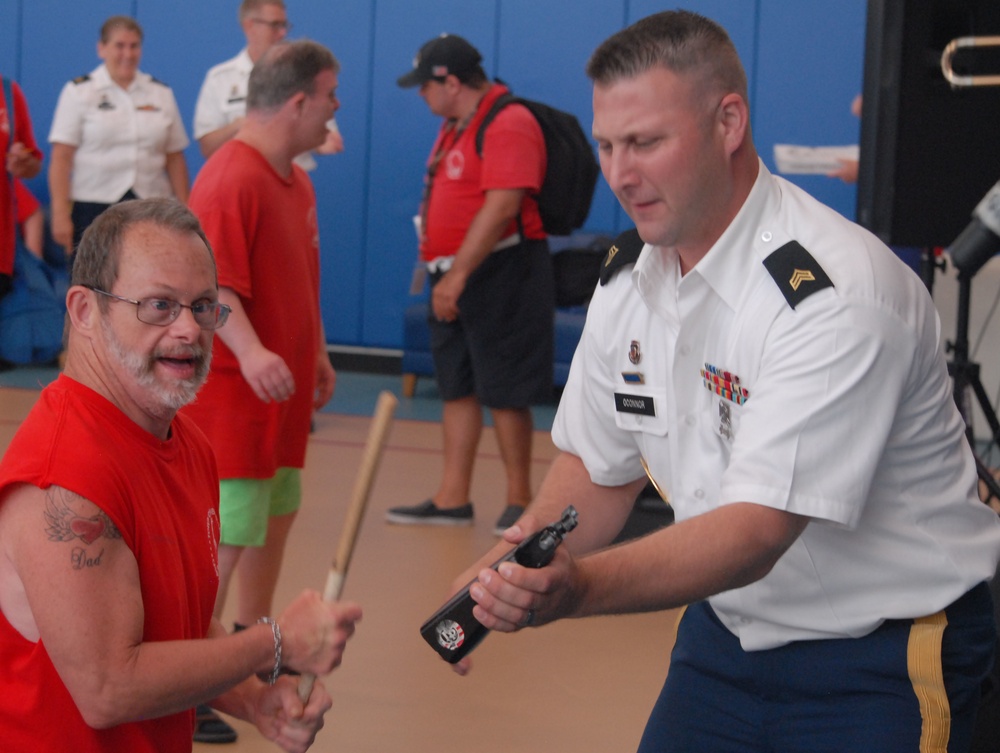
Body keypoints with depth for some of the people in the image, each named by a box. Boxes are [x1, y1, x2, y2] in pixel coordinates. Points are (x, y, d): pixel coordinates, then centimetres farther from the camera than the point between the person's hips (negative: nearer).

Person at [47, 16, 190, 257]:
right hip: (93, 209, -2)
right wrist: (60, 214, -10)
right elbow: (61, 159, -2)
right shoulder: (78, 92, 4)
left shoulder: (162, 94, 13)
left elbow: (175, 158, 13)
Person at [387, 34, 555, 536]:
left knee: (504, 394, -4)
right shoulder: (455, 128, 17)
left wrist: (458, 274, -26)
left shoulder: (508, 125, -15)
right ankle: (452, 499, 16)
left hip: (500, 275, -10)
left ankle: (519, 500, 6)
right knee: (457, 389, 10)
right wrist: (442, 270, 16)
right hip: (456, 275, 10)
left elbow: (500, 207, -24)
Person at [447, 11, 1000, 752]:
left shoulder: (836, 294, -25)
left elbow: (757, 532, -31)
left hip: (881, 657, -6)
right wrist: (507, 574, -11)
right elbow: (598, 467, 8)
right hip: (729, 628, 7)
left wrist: (578, 587, -45)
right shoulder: (629, 275, -1)